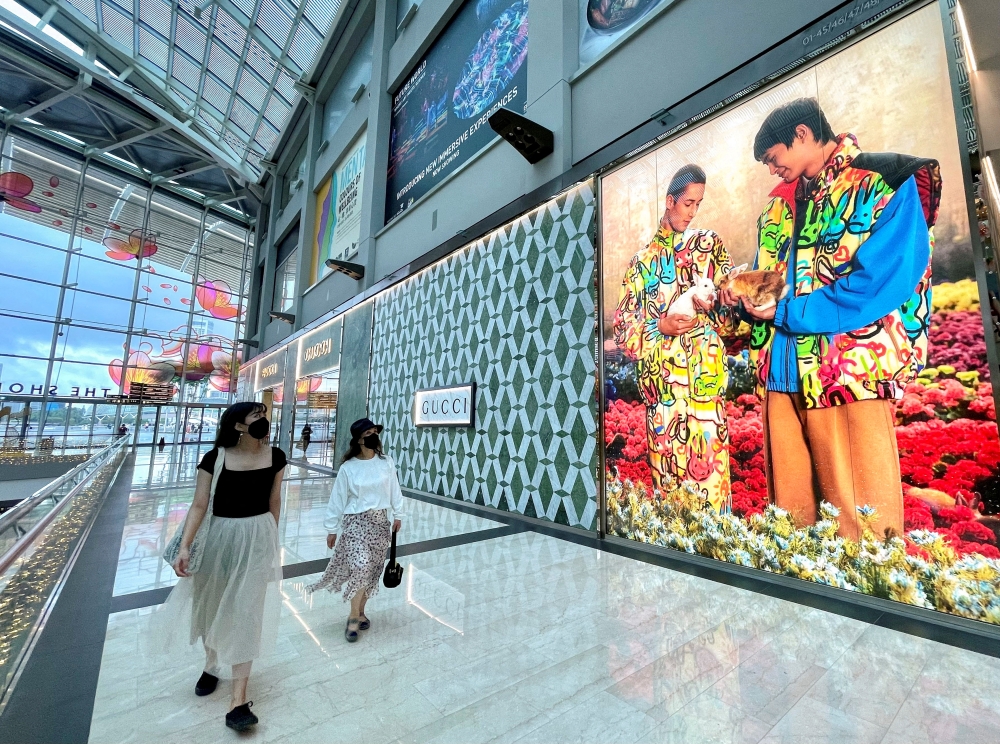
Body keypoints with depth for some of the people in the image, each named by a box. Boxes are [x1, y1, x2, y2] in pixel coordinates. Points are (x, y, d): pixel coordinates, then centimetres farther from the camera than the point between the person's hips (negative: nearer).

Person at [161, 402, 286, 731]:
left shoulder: (275, 457, -8)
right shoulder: (215, 458, -14)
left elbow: (274, 502, 3)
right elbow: (199, 505, -11)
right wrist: (184, 546, -20)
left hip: (258, 537, 0)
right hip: (220, 536, 0)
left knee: (247, 611, 1)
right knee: (212, 603, 20)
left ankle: (238, 700, 10)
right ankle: (212, 665, 49)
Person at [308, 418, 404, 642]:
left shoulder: (386, 462, -3)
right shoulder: (348, 468, -9)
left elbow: (394, 490, 4)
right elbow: (338, 499, -3)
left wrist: (397, 515, 4)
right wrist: (332, 528, 1)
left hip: (380, 521, 3)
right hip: (356, 522, -3)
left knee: (373, 569, 11)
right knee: (360, 566, -13)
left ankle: (361, 611, 33)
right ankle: (353, 616, 10)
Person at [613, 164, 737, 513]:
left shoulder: (709, 243, 13)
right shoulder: (643, 260, 13)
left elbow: (733, 302, 6)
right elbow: (623, 328, 7)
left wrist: (712, 306, -14)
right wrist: (660, 327, -10)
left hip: (704, 371, 0)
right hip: (659, 376, 1)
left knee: (707, 456, -4)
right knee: (665, 462, 3)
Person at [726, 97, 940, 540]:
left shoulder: (888, 181, -1)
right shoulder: (781, 203, 19)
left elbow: (885, 284, -14)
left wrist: (785, 310, -13)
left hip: (852, 369, -6)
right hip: (782, 370, 6)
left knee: (860, 521, 4)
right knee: (790, 507, 13)